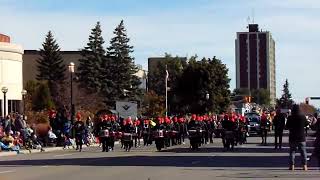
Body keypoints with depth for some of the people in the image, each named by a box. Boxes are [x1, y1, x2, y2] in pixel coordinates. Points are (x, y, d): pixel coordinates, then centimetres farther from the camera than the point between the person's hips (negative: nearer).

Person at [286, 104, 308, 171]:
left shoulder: (290, 118, -10)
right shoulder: (303, 117, -9)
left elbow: (287, 127, -1)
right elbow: (306, 124, 8)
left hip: (292, 137, 0)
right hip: (301, 137, 0)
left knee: (292, 151, 7)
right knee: (303, 151, 7)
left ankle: (292, 165, 2)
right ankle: (305, 166, 4)